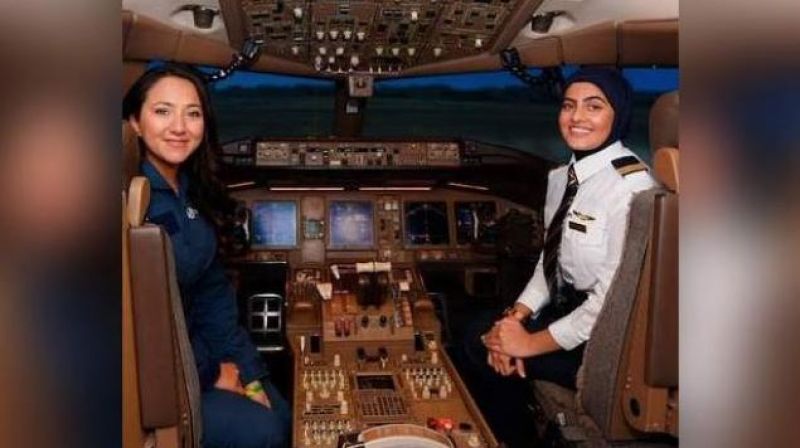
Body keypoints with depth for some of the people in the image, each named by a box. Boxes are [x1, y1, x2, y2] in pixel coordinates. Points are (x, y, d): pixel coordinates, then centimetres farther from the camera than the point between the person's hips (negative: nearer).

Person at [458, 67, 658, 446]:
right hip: (567, 310, 7)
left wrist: (532, 343, -15)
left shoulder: (631, 188, -22)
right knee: (479, 335, -3)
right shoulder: (562, 177, 4)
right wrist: (517, 315, -5)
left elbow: (613, 297, -23)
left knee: (482, 347, -8)